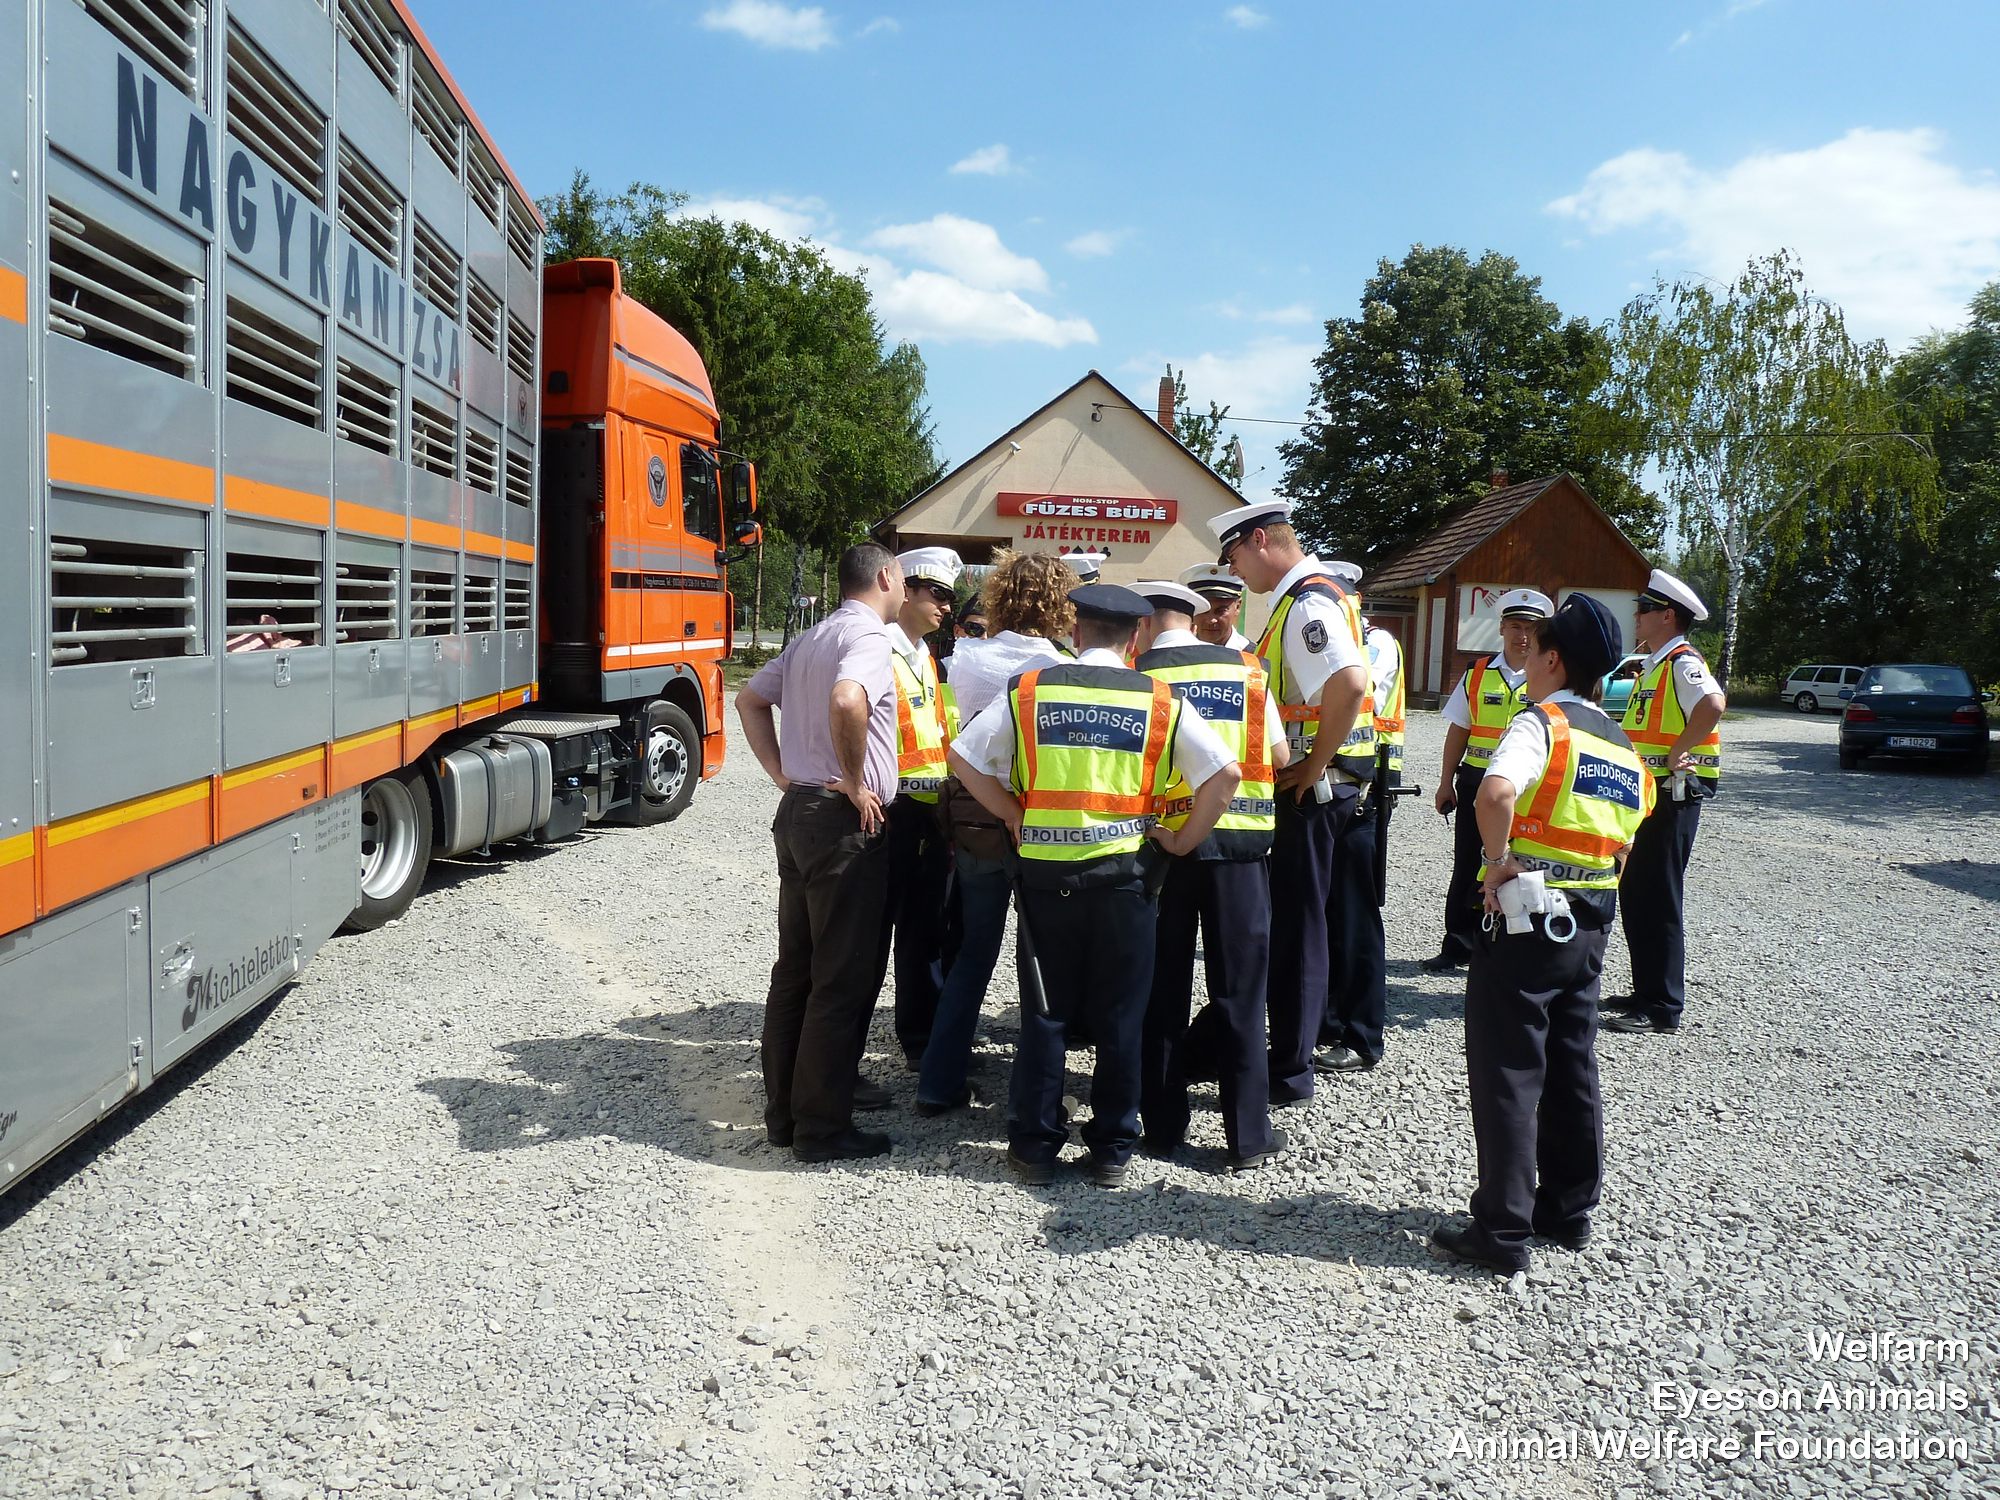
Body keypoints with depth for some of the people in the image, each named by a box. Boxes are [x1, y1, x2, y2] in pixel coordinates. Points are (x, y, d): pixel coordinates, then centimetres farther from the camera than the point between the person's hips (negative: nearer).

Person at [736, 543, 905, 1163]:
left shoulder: (811, 639, 15)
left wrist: (782, 774, 17)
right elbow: (846, 700, -34)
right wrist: (855, 782, -21)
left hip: (797, 811, 9)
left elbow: (750, 698, 24)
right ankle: (823, 1128, 5)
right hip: (845, 823, -9)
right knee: (841, 978, -2)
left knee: (795, 967, 15)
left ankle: (783, 1110, 24)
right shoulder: (870, 636, -13)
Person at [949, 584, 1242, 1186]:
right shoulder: (1160, 701, -1)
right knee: (1119, 1017, 10)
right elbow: (1225, 774, -7)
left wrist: (1016, 818, 6)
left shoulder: (1029, 690, 1)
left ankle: (1033, 1145, 17)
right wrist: (1182, 840, 2)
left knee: (1044, 1012, 11)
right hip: (1125, 871, -1)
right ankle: (1112, 1149, 17)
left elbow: (964, 757, -1)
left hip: (1045, 871, 1)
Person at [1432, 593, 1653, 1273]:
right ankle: (1570, 1210, 28)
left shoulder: (1539, 725, -12)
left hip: (1527, 917, -8)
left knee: (1507, 1075, -1)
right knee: (1572, 1070, 17)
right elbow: (1623, 846, 15)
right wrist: (1590, 893, 14)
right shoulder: (1623, 746, 12)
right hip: (1590, 924, 8)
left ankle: (1503, 1230, 3)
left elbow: (1495, 793, -32)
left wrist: (1500, 861, -20)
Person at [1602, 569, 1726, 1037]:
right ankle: (1646, 992, 25)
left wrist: (1676, 754, -29)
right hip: (1645, 795, 10)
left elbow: (1713, 704, -36)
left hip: (1673, 795, -10)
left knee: (1658, 901, -6)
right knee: (1635, 895, 15)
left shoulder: (1682, 663, -15)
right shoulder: (1652, 667, 17)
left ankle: (1663, 1008, 1)